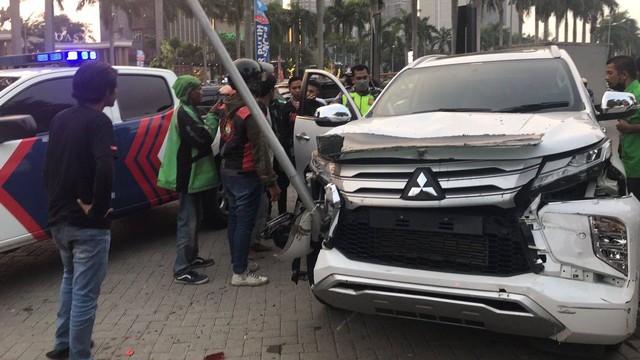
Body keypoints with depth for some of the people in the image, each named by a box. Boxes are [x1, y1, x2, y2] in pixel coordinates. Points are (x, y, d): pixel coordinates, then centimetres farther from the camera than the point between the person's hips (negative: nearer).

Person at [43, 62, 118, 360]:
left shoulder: (60, 119, 9)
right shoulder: (98, 122, -16)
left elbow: (49, 167, 14)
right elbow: (104, 169, -31)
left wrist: (57, 201, 14)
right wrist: (97, 208, -20)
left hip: (58, 218, 9)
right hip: (87, 223, -8)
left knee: (70, 279, 27)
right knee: (84, 292, 3)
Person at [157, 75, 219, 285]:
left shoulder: (188, 111, 15)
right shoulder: (183, 114, -18)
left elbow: (200, 137, 15)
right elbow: (204, 138, -24)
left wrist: (212, 116, 4)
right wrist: (213, 115, -15)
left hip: (194, 173, 11)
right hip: (189, 175, -11)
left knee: (194, 218, 20)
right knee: (188, 221, -8)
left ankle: (192, 257, 33)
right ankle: (181, 271, -2)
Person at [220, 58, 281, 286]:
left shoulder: (228, 108, 7)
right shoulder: (250, 112, -20)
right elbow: (260, 150, -21)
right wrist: (271, 181, -18)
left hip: (228, 172, 9)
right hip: (245, 175, -9)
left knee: (235, 219, 17)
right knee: (245, 223, -1)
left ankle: (238, 263, 30)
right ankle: (240, 273, 6)